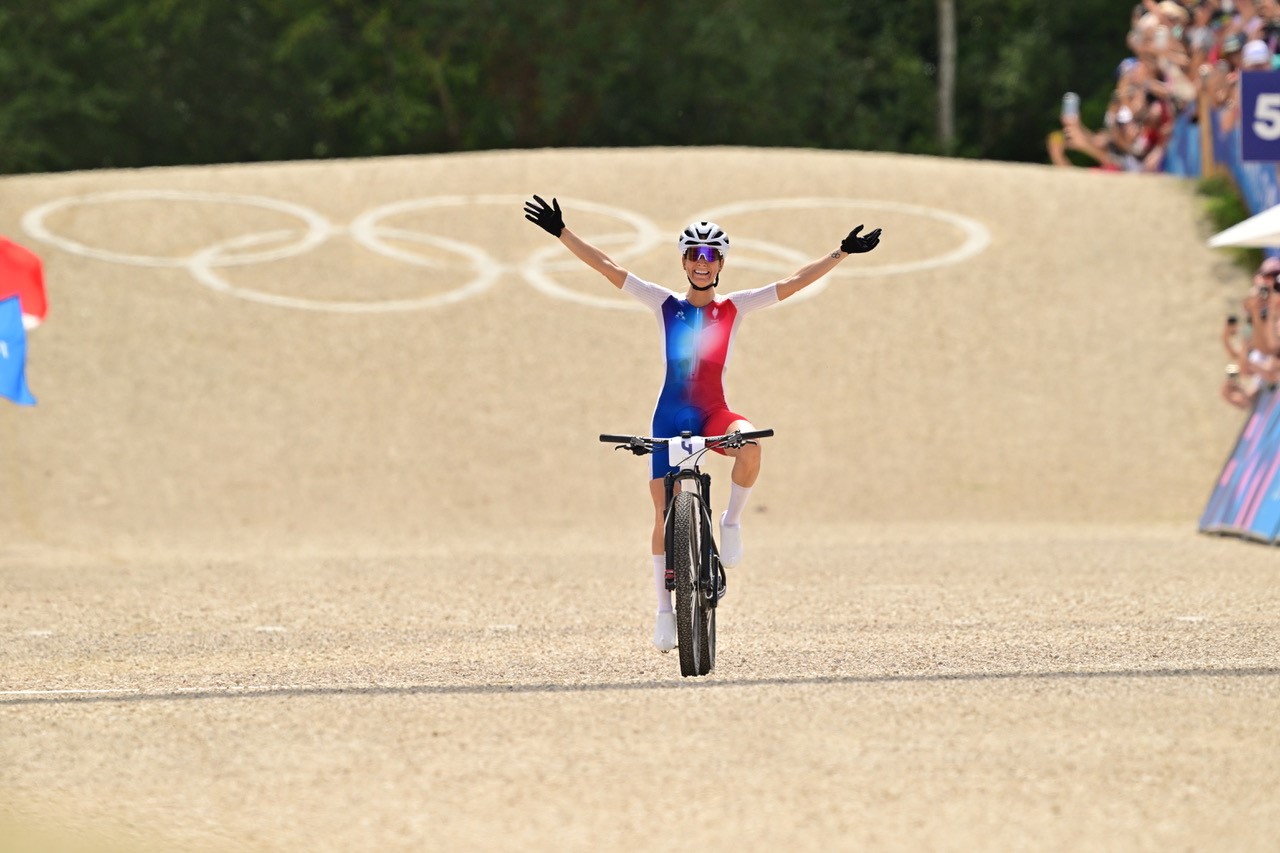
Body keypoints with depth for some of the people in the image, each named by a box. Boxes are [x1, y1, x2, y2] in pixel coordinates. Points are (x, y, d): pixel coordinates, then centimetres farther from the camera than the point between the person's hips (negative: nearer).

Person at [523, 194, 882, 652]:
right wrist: (562, 232, -4)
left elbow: (792, 283, 1)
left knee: (749, 442, -35)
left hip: (714, 414, 0)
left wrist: (842, 253, -5)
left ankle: (732, 520, -11)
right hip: (671, 416, 0)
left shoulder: (734, 307, 5)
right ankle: (665, 610, 8)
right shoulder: (666, 304, 4)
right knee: (665, 515, -3)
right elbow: (607, 268, 1)